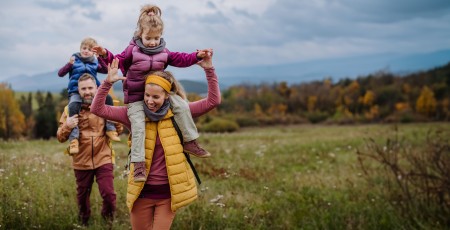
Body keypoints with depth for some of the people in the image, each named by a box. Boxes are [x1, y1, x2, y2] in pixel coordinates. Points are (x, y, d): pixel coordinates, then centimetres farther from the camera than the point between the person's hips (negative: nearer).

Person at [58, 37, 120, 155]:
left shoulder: (94, 63, 18)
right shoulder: (75, 60, 11)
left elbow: (106, 70, 4)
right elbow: (60, 74, 4)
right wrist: (69, 64, -13)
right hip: (76, 92, -3)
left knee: (108, 98, -25)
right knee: (73, 107, -35)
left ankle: (110, 128, -17)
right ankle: (73, 139, -38)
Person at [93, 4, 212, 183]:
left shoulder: (163, 52, 6)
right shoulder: (132, 50, -4)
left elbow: (180, 60, 8)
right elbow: (118, 61, -6)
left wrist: (197, 56, -3)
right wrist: (106, 55, -24)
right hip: (135, 96, -4)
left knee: (182, 106, -12)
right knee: (138, 126, -17)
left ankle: (190, 142, -4)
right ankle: (138, 164, -14)